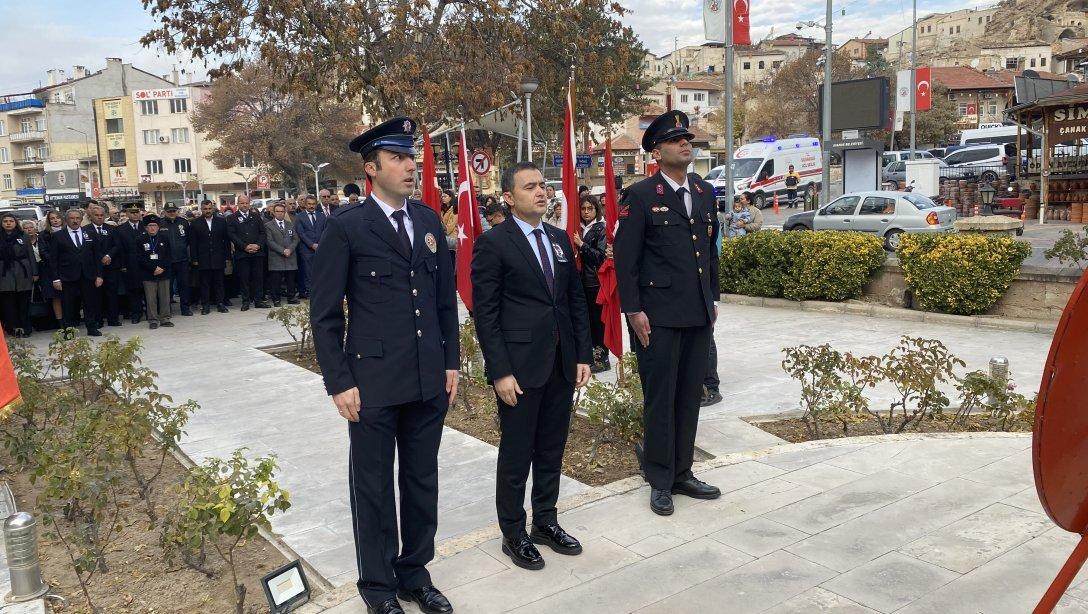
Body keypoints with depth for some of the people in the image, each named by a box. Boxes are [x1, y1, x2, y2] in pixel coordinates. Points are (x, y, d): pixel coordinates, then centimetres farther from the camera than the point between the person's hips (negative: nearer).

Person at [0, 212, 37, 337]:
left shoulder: (23, 236, 7)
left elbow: (31, 255, 6)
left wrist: (35, 273, 1)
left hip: (23, 275, 0)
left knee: (24, 303, 3)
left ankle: (25, 328, 9)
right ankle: (12, 328, 6)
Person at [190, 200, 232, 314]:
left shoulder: (222, 222, 6)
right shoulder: (195, 224, 3)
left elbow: (226, 240, 6)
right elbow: (193, 243, 2)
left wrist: (227, 256, 1)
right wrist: (194, 259, -4)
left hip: (219, 259, 1)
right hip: (203, 260, -1)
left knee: (219, 282, 6)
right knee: (204, 283, 4)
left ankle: (220, 303, 13)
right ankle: (205, 306, 9)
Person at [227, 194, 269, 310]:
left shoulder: (256, 217, 15)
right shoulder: (232, 218, 5)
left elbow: (262, 233, 10)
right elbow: (232, 235, -4)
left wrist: (258, 245, -7)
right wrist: (245, 247, -13)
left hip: (257, 252, 3)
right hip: (241, 253, -2)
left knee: (258, 277, 3)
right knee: (244, 278, -1)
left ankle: (258, 300, 9)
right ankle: (246, 301, 6)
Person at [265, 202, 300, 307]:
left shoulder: (290, 225, 18)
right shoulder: (268, 226, 4)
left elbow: (296, 239, 10)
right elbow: (270, 241, -5)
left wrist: (290, 249, -8)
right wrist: (282, 251, -14)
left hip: (290, 258, 4)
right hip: (276, 258, -3)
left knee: (291, 279, 5)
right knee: (276, 280, -3)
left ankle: (291, 297, 13)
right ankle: (276, 299, 4)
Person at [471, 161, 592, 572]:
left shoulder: (560, 239, 11)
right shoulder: (493, 244, -8)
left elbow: (576, 299, 13)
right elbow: (485, 314, -10)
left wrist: (583, 354, 7)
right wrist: (500, 372, -14)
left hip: (561, 363, 6)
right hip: (520, 367, -6)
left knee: (552, 450, 16)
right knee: (516, 454, 6)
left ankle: (545, 522, 32)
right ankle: (513, 534, 22)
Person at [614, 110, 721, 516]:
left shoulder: (705, 193, 12)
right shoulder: (641, 196, -7)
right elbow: (625, 257, -9)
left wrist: (713, 298, 15)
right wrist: (633, 310, -13)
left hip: (699, 315, 6)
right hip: (658, 316, -6)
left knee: (690, 398, 13)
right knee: (660, 400, 3)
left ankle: (682, 474, 27)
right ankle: (660, 481, 17)